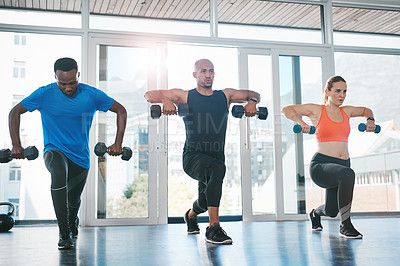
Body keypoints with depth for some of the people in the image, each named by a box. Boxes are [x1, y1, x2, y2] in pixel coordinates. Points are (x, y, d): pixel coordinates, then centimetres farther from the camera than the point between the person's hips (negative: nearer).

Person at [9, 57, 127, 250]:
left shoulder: (92, 95, -11)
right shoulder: (45, 94, -12)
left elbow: (121, 111, -1)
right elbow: (14, 112, -3)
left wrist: (118, 143, -10)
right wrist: (16, 145, -14)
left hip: (80, 157, 2)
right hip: (55, 151, -2)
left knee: (74, 201, 16)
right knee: (59, 172, -37)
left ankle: (72, 221, 56)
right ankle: (64, 233, -29)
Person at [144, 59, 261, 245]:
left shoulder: (225, 95, 11)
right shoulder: (185, 96, 2)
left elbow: (253, 94, 23)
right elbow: (149, 95, 2)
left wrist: (252, 101, -1)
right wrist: (165, 100, -19)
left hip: (216, 158, 5)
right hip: (193, 157, -5)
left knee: (205, 202, 21)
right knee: (217, 168, -37)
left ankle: (191, 215, 60)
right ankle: (213, 229, -32)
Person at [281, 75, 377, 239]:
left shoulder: (346, 112, 13)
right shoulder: (317, 110, -1)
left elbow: (366, 110, 32)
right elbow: (287, 110, 0)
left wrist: (370, 120, 12)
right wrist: (301, 122, -15)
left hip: (343, 164, 6)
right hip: (321, 164, -6)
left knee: (331, 211, 13)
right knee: (347, 174, -38)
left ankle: (315, 213, 53)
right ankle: (345, 226, -24)